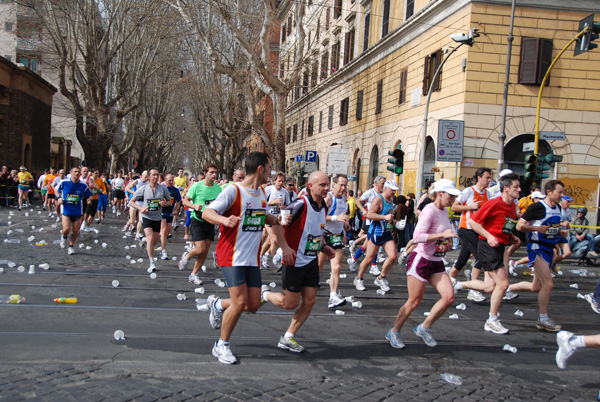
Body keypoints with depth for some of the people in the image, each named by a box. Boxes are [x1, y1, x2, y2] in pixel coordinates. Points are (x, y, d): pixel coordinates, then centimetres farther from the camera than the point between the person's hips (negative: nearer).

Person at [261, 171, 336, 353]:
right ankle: (264, 293, 30)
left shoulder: (323, 207, 7)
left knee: (309, 301, 5)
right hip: (294, 261, -8)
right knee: (290, 303, 0)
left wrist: (323, 247, 7)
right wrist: (285, 247, -27)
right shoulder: (301, 204, -19)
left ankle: (287, 338, 18)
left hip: (311, 261, 8)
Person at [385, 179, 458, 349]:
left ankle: (424, 328, 14)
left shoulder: (444, 211, 10)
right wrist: (443, 235, -28)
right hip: (421, 260, -8)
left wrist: (446, 244, 9)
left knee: (449, 297, -3)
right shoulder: (429, 210, -17)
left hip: (436, 263, 8)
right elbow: (417, 236, -28)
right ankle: (394, 332, 19)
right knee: (414, 302, -1)